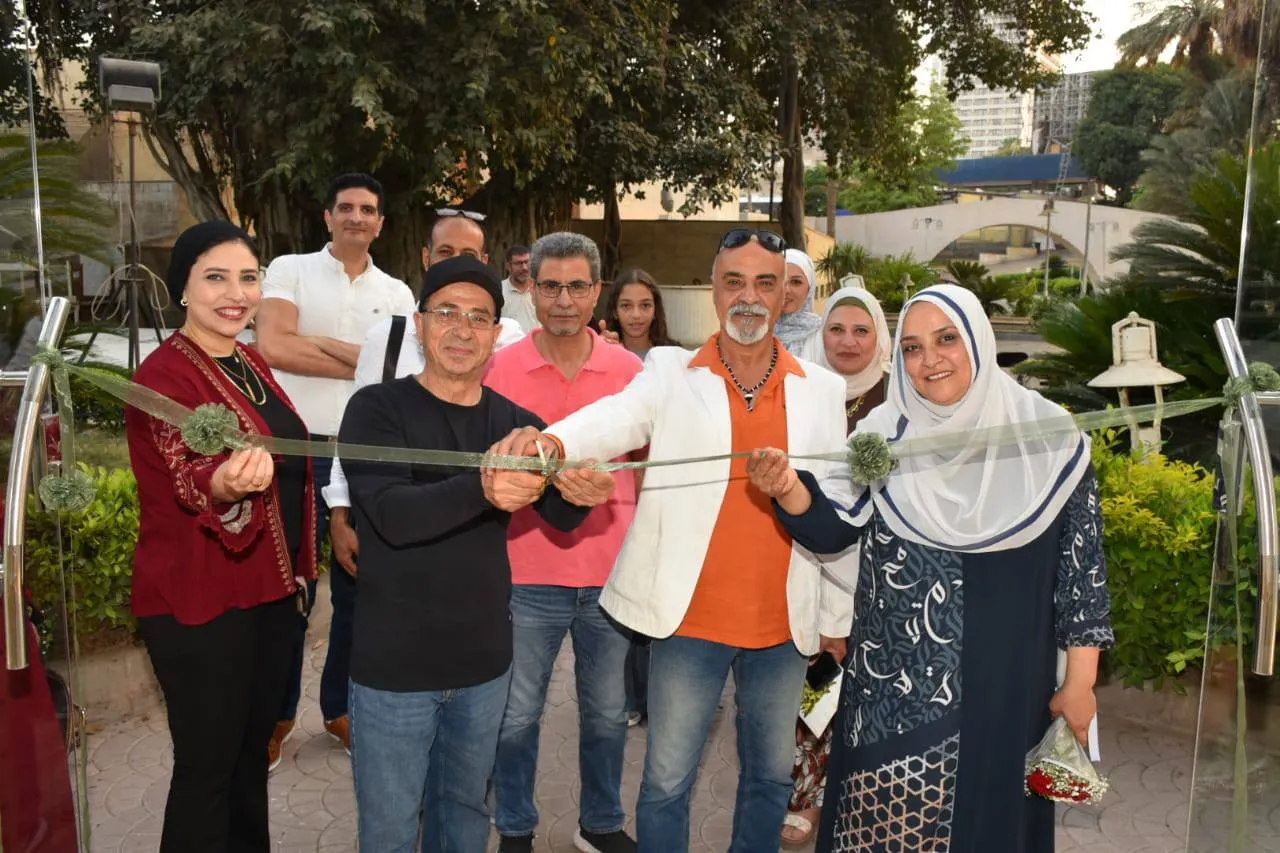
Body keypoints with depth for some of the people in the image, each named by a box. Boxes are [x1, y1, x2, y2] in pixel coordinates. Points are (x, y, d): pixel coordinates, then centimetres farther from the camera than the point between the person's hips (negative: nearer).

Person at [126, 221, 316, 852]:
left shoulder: (251, 363, 8)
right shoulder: (163, 375, -17)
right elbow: (189, 480, -31)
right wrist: (224, 487, -52)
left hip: (271, 586, 8)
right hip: (200, 600, -8)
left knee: (253, 747, 20)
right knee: (207, 764, 3)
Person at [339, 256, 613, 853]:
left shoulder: (516, 423, 1)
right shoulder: (377, 409, -11)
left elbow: (561, 517, -12)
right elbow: (393, 516, -26)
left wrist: (583, 496, -35)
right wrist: (481, 490, -44)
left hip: (483, 661, 4)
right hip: (393, 665, -3)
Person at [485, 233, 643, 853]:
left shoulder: (629, 370, 0)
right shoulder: (500, 369, -4)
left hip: (612, 571, 2)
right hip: (527, 572, -1)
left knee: (607, 713, 16)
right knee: (518, 716, 11)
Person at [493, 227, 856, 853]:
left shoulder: (823, 390, 3)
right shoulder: (670, 372, -3)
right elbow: (617, 417, -23)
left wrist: (837, 616, 9)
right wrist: (553, 441, -45)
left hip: (784, 625, 3)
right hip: (691, 619, -2)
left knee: (771, 775, 19)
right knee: (667, 780, 10)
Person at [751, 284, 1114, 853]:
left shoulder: (1047, 435, -6)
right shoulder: (883, 431, -2)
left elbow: (1082, 560, -2)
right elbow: (832, 532, -6)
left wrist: (1080, 680, -1)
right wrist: (789, 490, -27)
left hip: (1004, 683, -1)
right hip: (894, 679, 1)